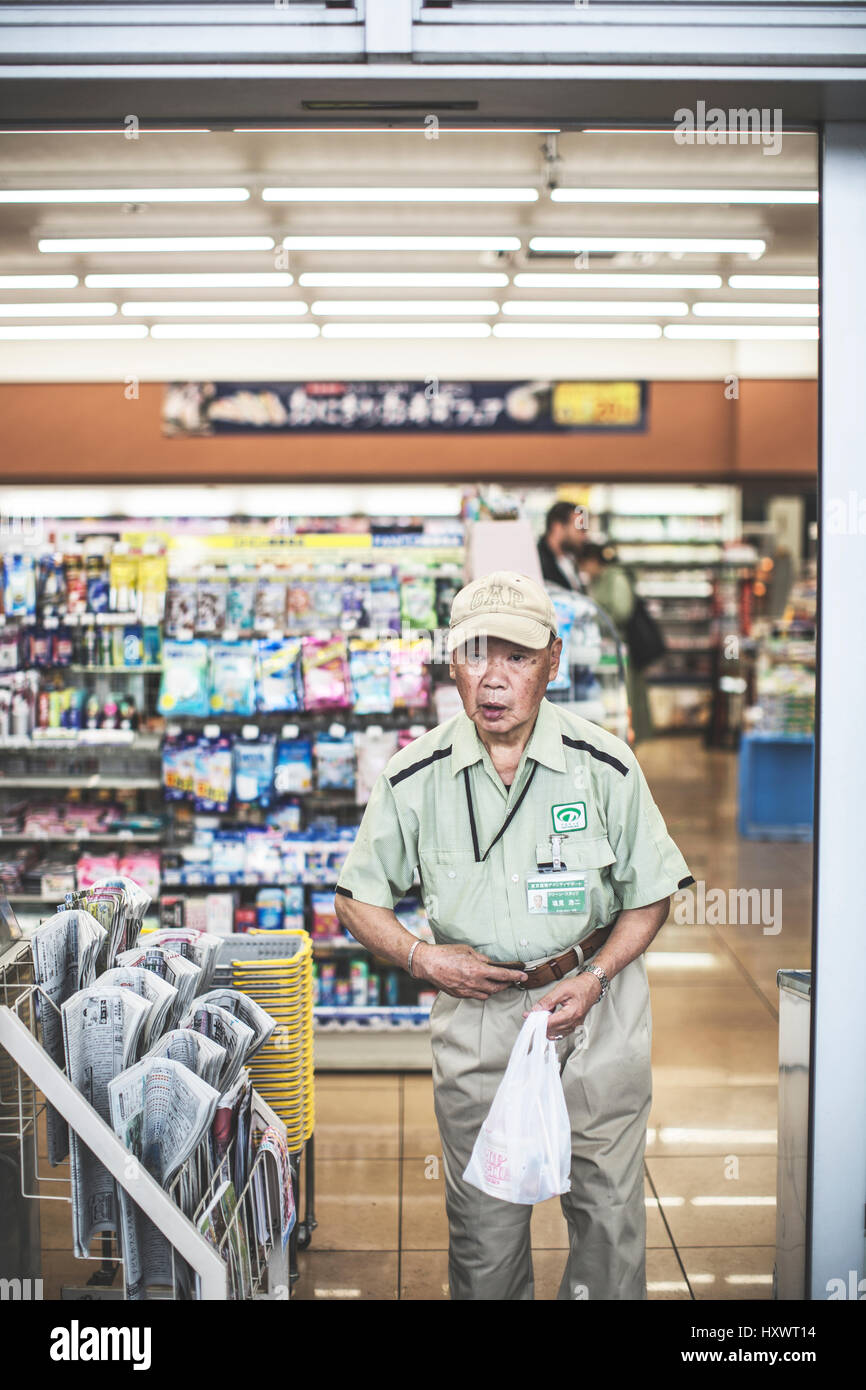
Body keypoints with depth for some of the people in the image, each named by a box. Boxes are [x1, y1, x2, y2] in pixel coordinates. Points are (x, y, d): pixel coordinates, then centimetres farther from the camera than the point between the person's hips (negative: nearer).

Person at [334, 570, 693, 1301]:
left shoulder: (605, 764, -9)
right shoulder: (414, 778, -8)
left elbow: (650, 895, 0)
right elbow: (357, 898, 5)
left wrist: (595, 979, -13)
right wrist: (421, 957, -11)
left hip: (595, 1001, 0)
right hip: (477, 1002, 1)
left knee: (609, 1205, 5)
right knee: (484, 1213, 9)